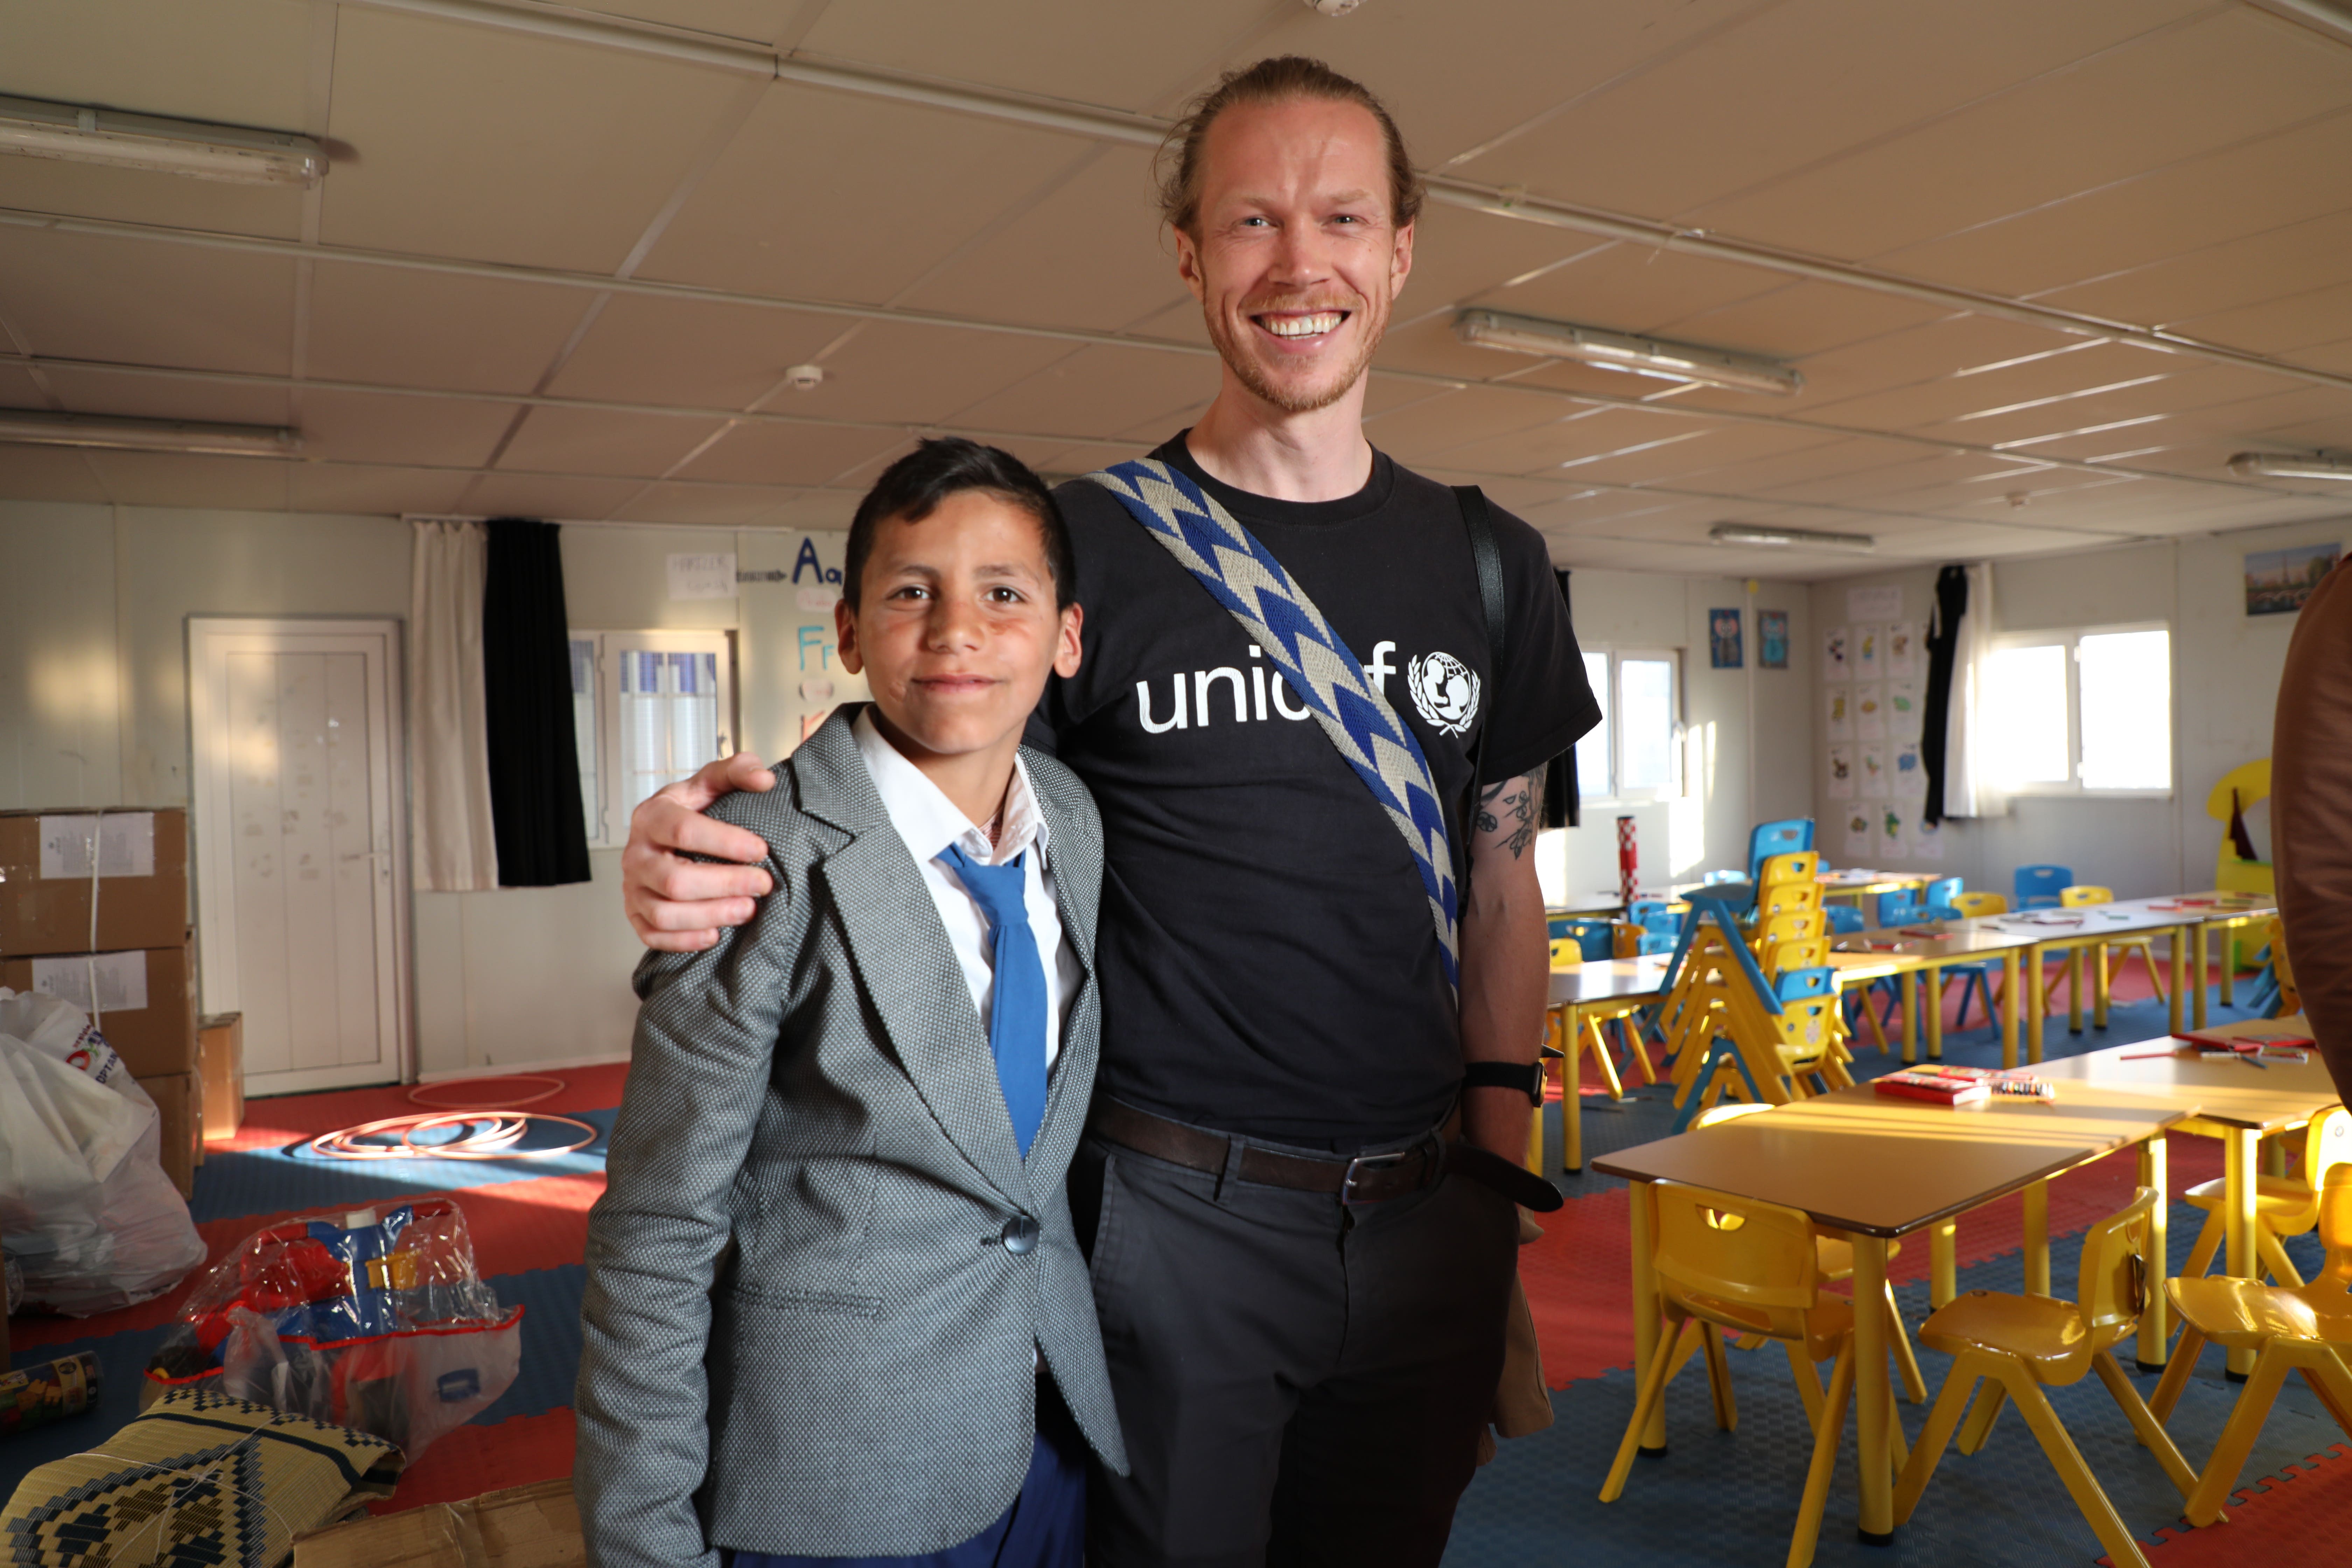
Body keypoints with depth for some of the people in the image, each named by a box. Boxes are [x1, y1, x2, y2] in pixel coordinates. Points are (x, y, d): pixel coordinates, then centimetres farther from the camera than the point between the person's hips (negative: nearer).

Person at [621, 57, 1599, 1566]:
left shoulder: (1488, 563, 4)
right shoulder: (1082, 541, -7)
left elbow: (1502, 882, 9)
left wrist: (1502, 1182, 7)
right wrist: (702, 851, -22)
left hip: (1422, 1222, 4)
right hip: (1171, 1217, -3)